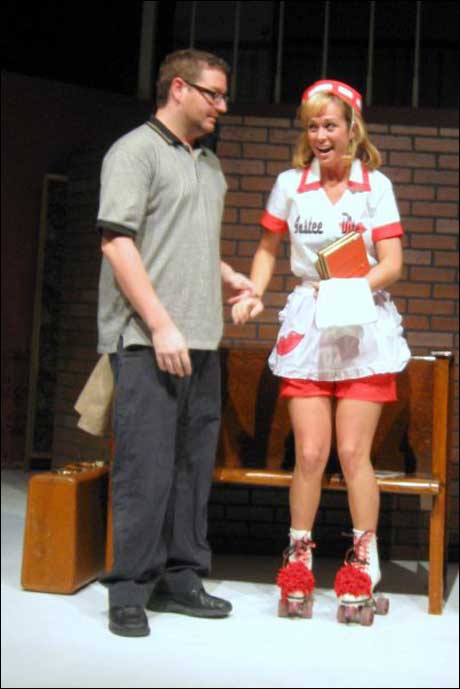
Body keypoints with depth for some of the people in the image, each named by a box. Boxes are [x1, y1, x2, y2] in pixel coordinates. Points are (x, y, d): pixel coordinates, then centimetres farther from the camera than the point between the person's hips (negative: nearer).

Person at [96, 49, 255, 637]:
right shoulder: (135, 151, -3)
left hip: (200, 342, 8)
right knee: (146, 467, -6)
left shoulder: (209, 166, 21)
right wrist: (161, 325, -18)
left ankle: (180, 578, 20)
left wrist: (229, 278, 13)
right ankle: (129, 592, 4)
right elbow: (117, 242, -13)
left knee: (194, 465, 9)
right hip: (147, 341, -8)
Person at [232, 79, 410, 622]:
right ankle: (299, 559, 15)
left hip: (363, 327, -1)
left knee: (354, 453, -2)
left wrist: (349, 287, -20)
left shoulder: (375, 185, 2)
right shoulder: (290, 184, 6)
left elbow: (392, 264, -3)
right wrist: (255, 293, 0)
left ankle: (364, 564, 13)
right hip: (306, 327, 1)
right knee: (310, 454, -2)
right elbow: (268, 249, 17)